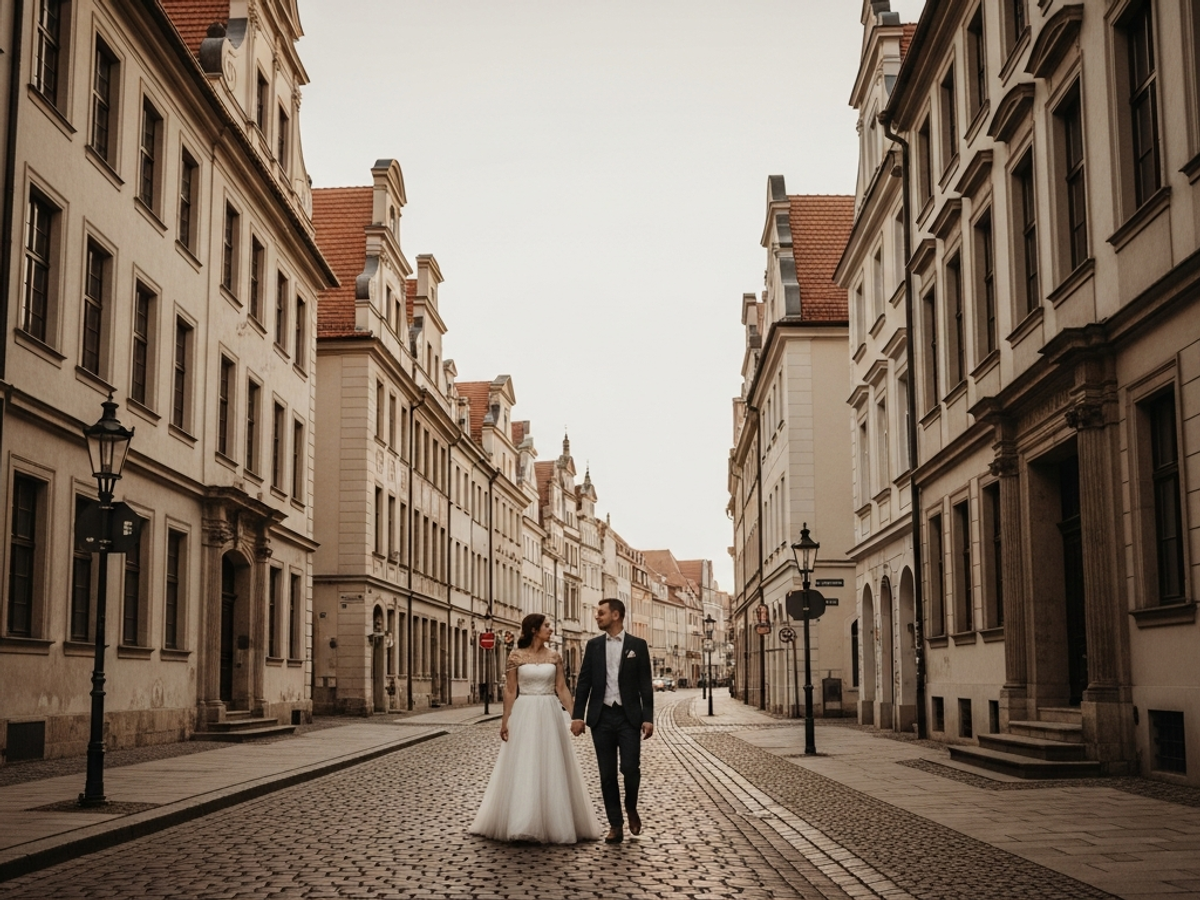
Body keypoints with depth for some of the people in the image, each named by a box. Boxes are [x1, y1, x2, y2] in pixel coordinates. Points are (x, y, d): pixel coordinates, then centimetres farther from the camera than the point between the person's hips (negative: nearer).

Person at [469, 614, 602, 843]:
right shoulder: (516, 656, -2)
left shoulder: (554, 657, 6)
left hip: (550, 715, 3)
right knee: (522, 769, 0)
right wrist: (505, 719, -6)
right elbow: (510, 690, -1)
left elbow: (562, 689, 6)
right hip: (524, 715, -2)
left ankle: (553, 822, 14)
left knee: (552, 768, 5)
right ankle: (521, 823, 8)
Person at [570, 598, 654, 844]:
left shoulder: (637, 645, 2)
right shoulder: (593, 645, 7)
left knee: (631, 767, -9)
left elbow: (645, 684, 1)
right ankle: (615, 825, 12)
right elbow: (584, 682, 6)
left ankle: (631, 808, 20)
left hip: (629, 717, -2)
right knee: (607, 774, 3)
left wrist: (648, 717, -6)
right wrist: (578, 715, -1)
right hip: (601, 716, 2)